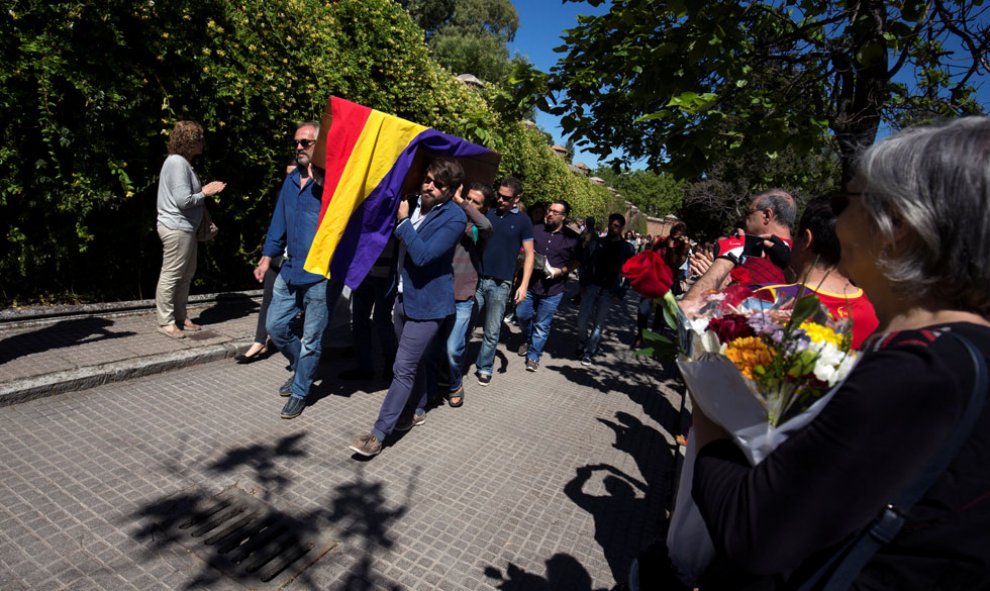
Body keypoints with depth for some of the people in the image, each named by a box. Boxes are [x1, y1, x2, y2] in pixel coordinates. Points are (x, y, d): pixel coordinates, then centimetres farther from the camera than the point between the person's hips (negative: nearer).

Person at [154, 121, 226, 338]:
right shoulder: (177, 163, -16)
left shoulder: (182, 162, 16)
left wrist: (206, 190, 7)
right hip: (176, 228, -11)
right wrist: (204, 193, -9)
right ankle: (166, 322, 8)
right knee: (171, 276, -2)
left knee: (186, 275, 16)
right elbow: (183, 200, -22)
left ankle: (180, 317, 26)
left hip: (185, 228, 11)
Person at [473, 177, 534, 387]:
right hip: (476, 279, 2)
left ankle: (484, 368, 22)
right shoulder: (488, 214, 7)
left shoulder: (523, 221, 1)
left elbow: (529, 254, 2)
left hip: (500, 284, -2)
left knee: (492, 331, 7)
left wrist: (524, 285, -7)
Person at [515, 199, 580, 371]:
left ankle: (533, 357, 21)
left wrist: (560, 271, -13)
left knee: (542, 325, 5)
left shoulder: (572, 238, -6)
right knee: (522, 314, 11)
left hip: (553, 289, -3)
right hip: (530, 283, 3)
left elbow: (576, 262, 2)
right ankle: (527, 339, 41)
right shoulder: (536, 230, 1)